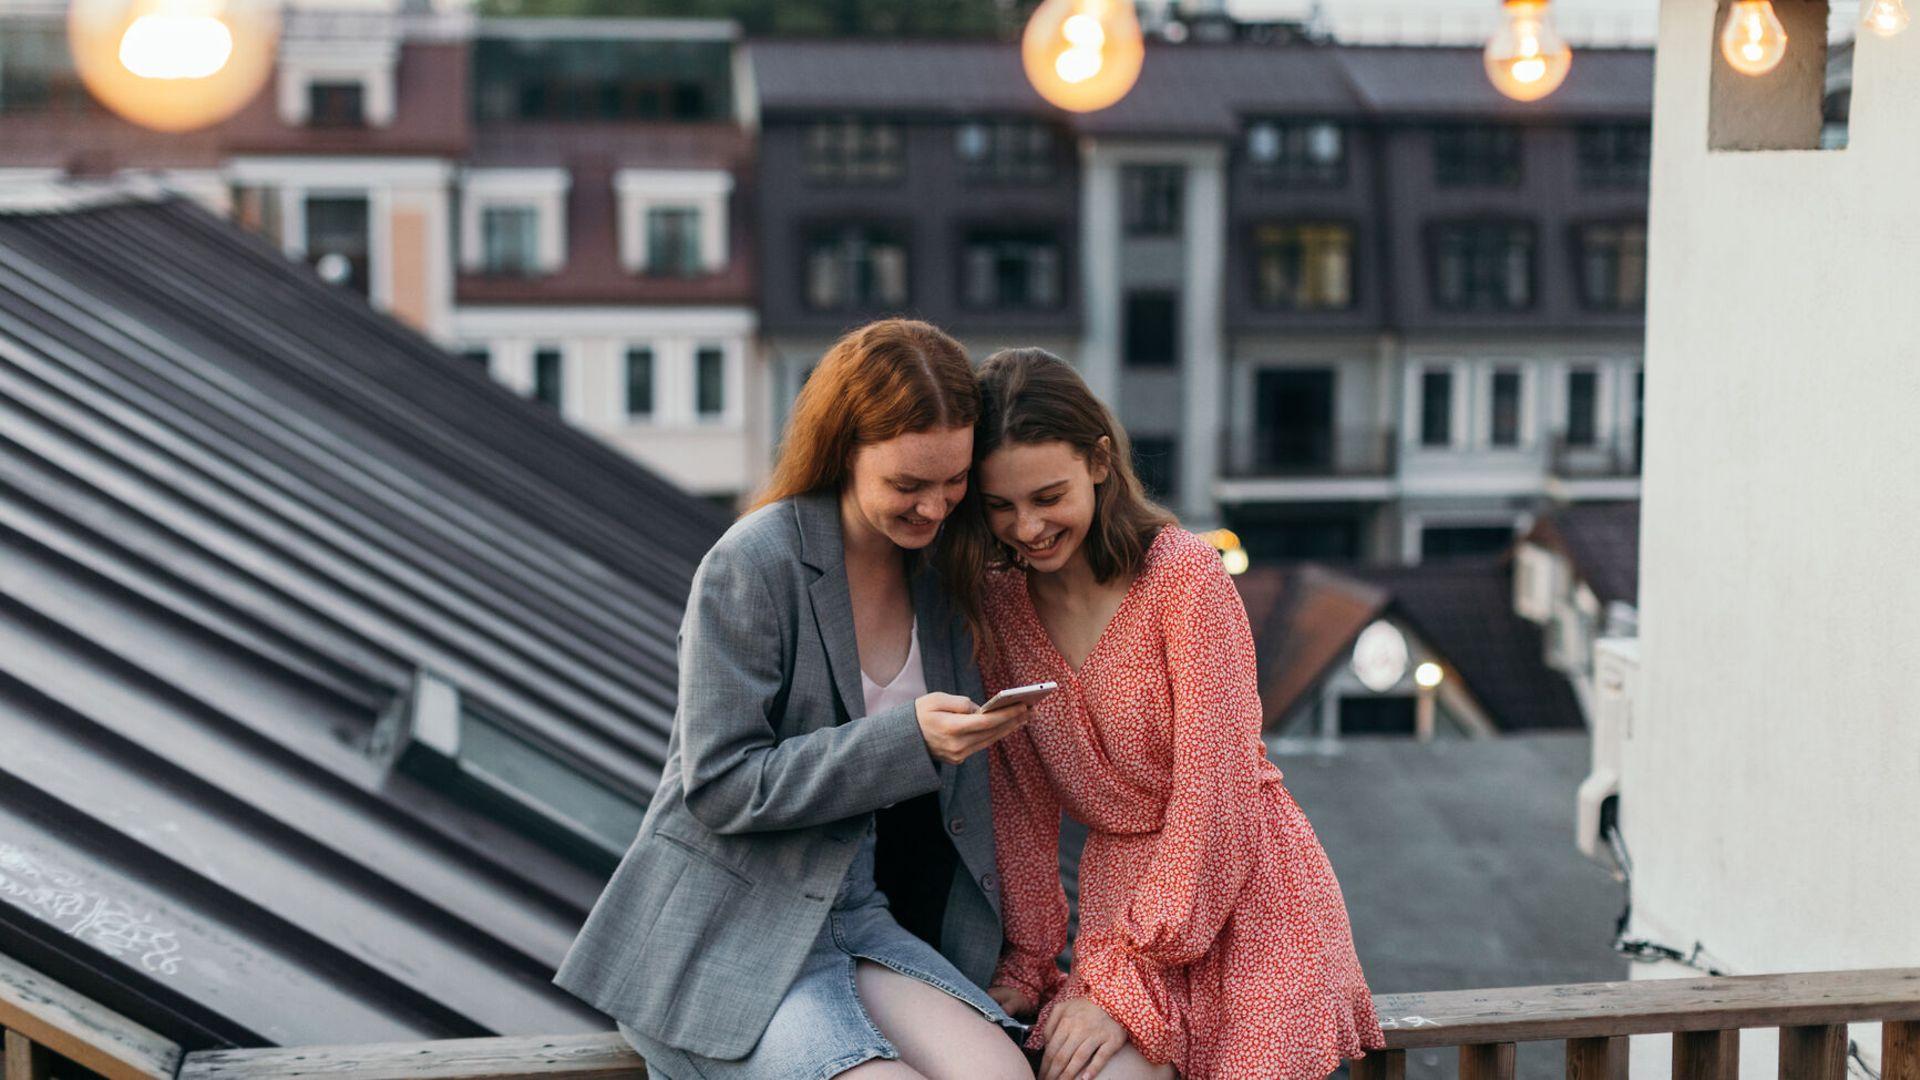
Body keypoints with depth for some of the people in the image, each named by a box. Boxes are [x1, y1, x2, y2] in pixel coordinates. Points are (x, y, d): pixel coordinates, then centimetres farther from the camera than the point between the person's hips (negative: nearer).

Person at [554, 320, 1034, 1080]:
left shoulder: (939, 571, 7)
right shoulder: (752, 567, -13)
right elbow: (720, 787, -17)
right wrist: (908, 739, -24)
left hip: (850, 912, 6)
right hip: (725, 931, -6)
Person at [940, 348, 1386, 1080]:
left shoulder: (1186, 575, -15)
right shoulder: (998, 601, 1)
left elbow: (1214, 798, -17)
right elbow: (1022, 797, 7)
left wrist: (1126, 983, -18)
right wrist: (1027, 961, 0)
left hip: (1244, 891, -3)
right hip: (1121, 893, 4)